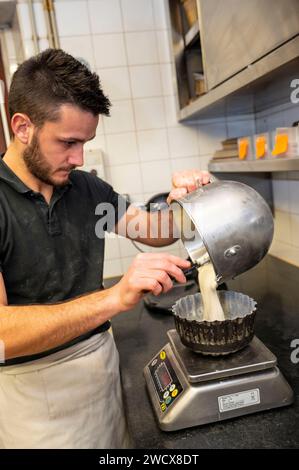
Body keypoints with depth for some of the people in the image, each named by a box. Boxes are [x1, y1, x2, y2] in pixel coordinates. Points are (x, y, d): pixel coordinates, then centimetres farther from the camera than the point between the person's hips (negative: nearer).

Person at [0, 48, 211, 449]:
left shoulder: (87, 188, -1)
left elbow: (153, 231, 9)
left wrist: (181, 204, -13)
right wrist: (115, 298, -39)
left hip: (101, 359, 5)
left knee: (115, 440, 21)